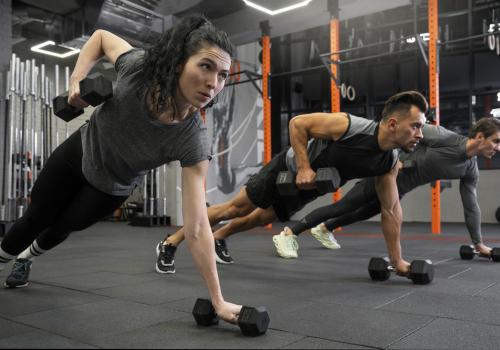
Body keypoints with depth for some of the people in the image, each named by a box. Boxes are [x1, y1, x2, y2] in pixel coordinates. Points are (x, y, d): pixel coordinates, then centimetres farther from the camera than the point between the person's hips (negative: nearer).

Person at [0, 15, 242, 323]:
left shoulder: (193, 140, -40)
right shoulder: (139, 66, -35)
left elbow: (197, 228, -40)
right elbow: (101, 37, -10)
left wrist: (218, 300, -41)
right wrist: (77, 78, -24)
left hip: (112, 188, 0)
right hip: (80, 151, 0)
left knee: (64, 226, 24)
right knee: (37, 217, 19)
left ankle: (26, 258, 62)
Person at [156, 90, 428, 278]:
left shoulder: (390, 162, -16)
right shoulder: (348, 125, -35)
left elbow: (390, 209, -7)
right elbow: (298, 123, -24)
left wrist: (397, 259, -5)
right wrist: (304, 167, -32)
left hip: (306, 191, 6)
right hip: (288, 170, -6)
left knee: (261, 219, 22)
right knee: (235, 209, 0)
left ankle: (218, 238, 48)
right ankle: (170, 243, 15)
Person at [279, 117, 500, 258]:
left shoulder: (470, 170, 1)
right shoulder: (446, 138, -22)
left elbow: (471, 206, 8)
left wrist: (478, 243, 11)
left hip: (398, 189, 8)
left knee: (363, 213, 23)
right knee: (342, 207, -7)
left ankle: (323, 229, 43)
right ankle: (289, 233, -2)